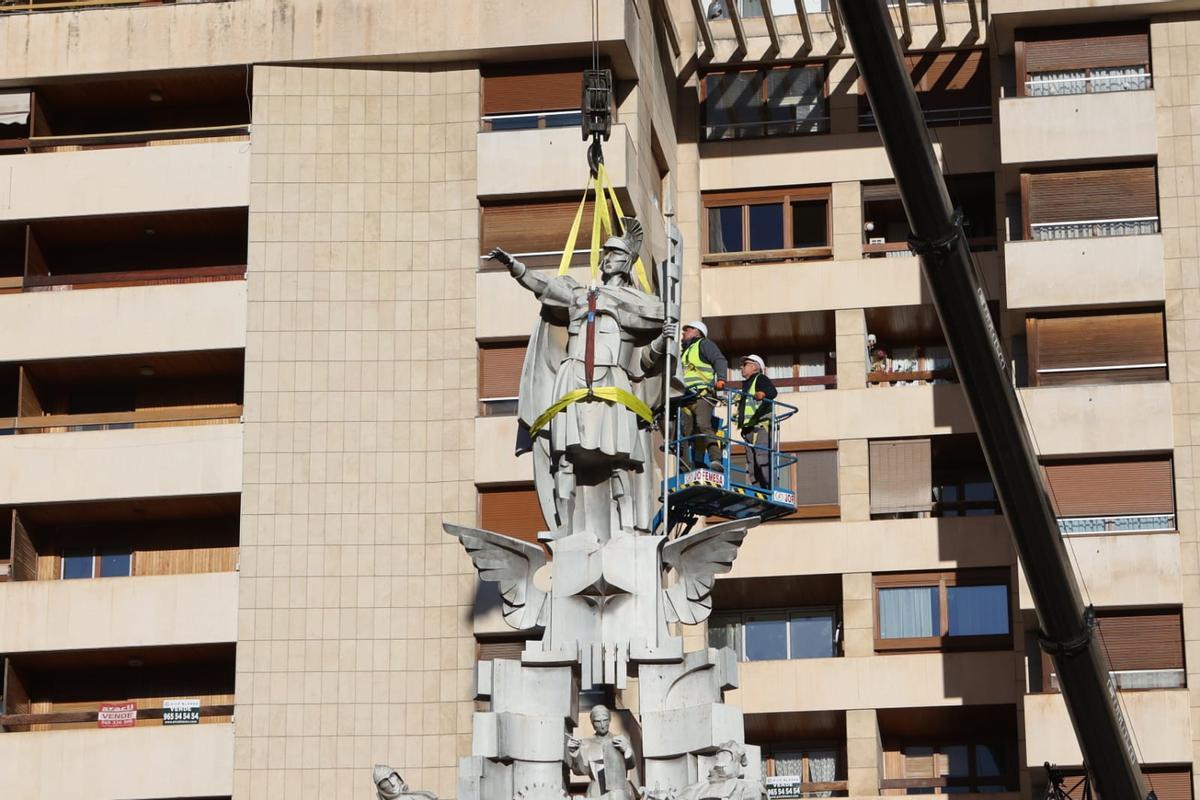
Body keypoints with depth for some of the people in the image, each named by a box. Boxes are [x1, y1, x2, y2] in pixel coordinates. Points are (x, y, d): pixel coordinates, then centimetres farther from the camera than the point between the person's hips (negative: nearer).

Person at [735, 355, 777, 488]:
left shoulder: (760, 379, 0)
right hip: (749, 430, 10)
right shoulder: (746, 384, 28)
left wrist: (763, 394, -40)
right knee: (751, 465, 4)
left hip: (761, 426, -10)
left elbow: (773, 392, -21)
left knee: (763, 460, -20)